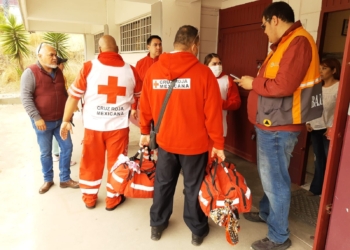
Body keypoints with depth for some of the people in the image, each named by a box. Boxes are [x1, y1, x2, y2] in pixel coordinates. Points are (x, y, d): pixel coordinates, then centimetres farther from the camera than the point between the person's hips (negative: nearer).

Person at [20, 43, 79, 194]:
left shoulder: (58, 72, 8)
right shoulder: (31, 73, -11)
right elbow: (25, 97, -16)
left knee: (67, 147, 6)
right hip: (43, 122, -5)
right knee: (45, 152, 7)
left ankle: (65, 179, 20)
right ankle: (48, 180, 27)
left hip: (60, 120, 6)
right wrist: (36, 118, -22)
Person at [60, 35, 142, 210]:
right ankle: (113, 199, 28)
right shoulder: (130, 70, -1)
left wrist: (66, 120, 6)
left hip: (93, 125, 0)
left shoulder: (89, 67, -5)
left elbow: (73, 96, -3)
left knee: (91, 163, 16)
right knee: (116, 163, 14)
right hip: (119, 126, 0)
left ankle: (89, 199, 32)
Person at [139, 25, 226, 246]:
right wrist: (218, 144, -2)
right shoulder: (203, 72, -13)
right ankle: (198, 230, 33)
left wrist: (145, 132, 16)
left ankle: (157, 225, 37)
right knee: (194, 186, 14)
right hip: (195, 143, -2)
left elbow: (145, 106, 2)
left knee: (163, 183, 20)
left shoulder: (153, 70, -4)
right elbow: (213, 113, -12)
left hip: (165, 140, 3)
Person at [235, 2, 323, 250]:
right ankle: (266, 213, 41)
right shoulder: (286, 43, 17)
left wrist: (253, 83, -12)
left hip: (278, 127, -10)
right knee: (269, 175, 22)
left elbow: (284, 86, -24)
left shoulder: (298, 42, -16)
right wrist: (255, 82, 5)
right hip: (271, 123, 10)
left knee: (275, 180, 0)